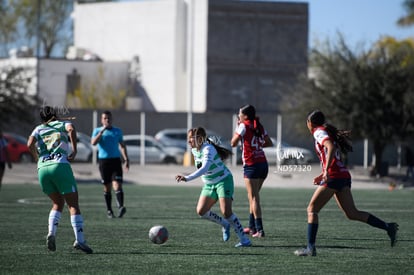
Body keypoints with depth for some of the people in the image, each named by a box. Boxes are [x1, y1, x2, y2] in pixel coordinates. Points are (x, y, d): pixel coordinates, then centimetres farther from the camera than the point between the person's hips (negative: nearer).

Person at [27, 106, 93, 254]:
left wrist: (37, 158, 15)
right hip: (61, 165, -3)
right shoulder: (63, 124, 18)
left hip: (42, 169, 3)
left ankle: (51, 233, -1)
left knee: (58, 203, 20)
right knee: (73, 205, 0)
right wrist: (75, 150, -5)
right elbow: (71, 129, -7)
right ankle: (79, 240, -13)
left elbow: (30, 144, 1)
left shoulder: (39, 129, 22)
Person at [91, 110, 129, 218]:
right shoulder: (97, 131, 6)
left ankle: (120, 207, -26)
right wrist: (102, 131, -16)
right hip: (103, 161, 0)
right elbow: (93, 142, -12)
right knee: (107, 187, 4)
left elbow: (122, 145, 20)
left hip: (116, 160, 1)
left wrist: (126, 159, 11)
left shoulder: (117, 131, 12)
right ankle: (109, 210, 13)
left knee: (117, 185, -14)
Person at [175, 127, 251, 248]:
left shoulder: (208, 149, -26)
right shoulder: (194, 150, 1)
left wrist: (187, 178, -51)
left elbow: (204, 168, -41)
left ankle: (244, 240, -11)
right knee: (201, 211, -6)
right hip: (209, 184, 8)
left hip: (223, 180, -8)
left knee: (226, 211, -20)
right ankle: (225, 224, 18)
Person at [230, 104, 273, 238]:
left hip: (251, 165, -7)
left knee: (254, 198, -6)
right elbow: (269, 143, 16)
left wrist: (237, 127, 4)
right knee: (252, 196, 19)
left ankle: (259, 230, -12)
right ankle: (252, 226, 25)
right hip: (263, 164, 7)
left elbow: (233, 143, -5)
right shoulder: (260, 127, 11)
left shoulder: (244, 126, -7)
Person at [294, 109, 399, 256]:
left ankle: (311, 247, -8)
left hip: (333, 177, -9)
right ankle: (388, 227, 2)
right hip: (344, 176, 9)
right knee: (352, 214, 8)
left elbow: (331, 148, -22)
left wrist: (326, 171, -30)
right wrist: (323, 176, 28)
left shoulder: (319, 132, -3)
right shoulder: (329, 132, 24)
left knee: (312, 210, -2)